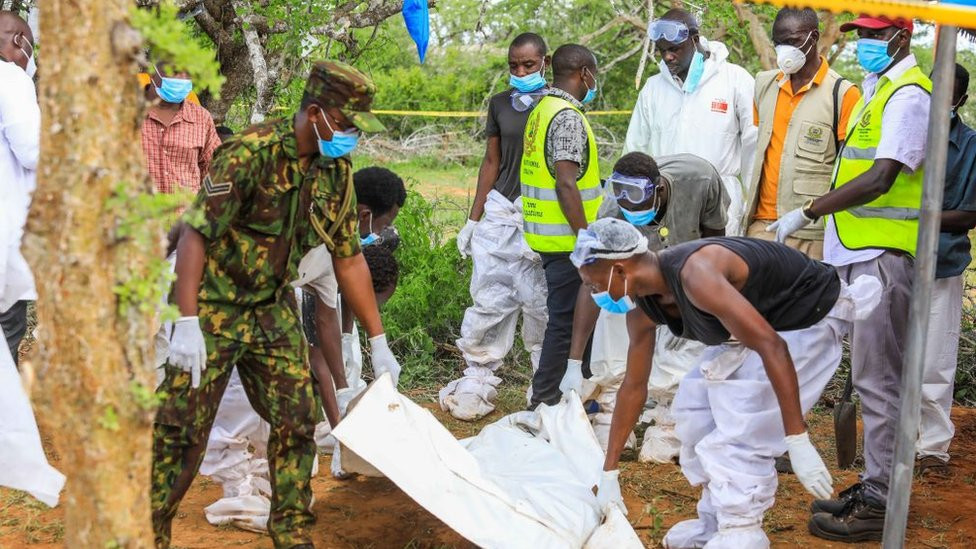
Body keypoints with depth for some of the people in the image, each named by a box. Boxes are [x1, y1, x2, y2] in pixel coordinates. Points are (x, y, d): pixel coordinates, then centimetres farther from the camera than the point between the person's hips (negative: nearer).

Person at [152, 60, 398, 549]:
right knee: (182, 427, -3)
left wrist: (378, 340, 7)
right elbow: (195, 235, -24)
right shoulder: (251, 152, -23)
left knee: (296, 421, 4)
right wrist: (187, 324, -29)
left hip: (273, 307, 6)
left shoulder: (336, 171, -2)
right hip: (214, 304, -6)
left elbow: (349, 259, 6)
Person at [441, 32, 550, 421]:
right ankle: (477, 379, 10)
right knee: (489, 298, 2)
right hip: (500, 212, 4)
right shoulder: (500, 104, 12)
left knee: (540, 302, -2)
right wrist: (473, 220, 13)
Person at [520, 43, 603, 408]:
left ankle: (549, 395, 24)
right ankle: (544, 400, 5)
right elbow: (566, 183, -23)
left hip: (545, 234, 10)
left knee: (565, 316, 17)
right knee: (565, 320, -1)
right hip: (566, 239, -10)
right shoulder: (568, 117, -16)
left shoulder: (542, 109, 14)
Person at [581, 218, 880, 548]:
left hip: (811, 316, -9)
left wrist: (798, 443, -39)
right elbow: (634, 386, 5)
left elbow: (772, 347, -38)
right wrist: (608, 474, 8)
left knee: (740, 434, -17)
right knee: (695, 404, 9)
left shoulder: (694, 274, -34)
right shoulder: (642, 309, -5)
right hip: (762, 319, 9)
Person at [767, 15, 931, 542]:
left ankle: (879, 502, 0)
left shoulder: (908, 95, -12)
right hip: (861, 250, 10)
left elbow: (880, 179, -21)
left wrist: (808, 212, -19)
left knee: (877, 378, -6)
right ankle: (874, 484, 22)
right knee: (871, 375, 13)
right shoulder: (877, 88, 19)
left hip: (884, 254, -10)